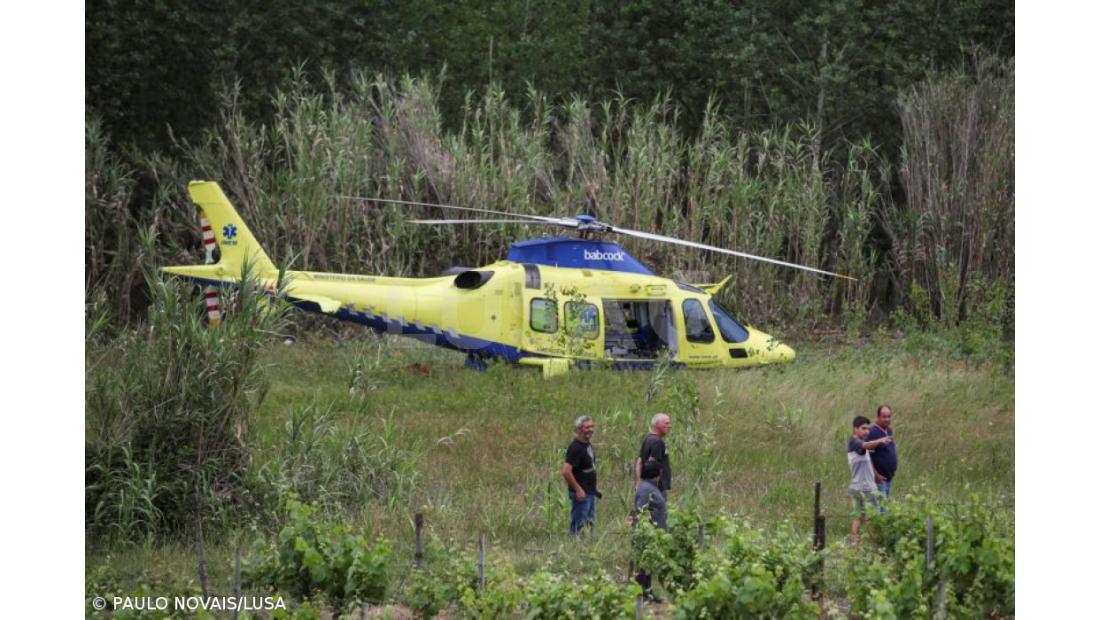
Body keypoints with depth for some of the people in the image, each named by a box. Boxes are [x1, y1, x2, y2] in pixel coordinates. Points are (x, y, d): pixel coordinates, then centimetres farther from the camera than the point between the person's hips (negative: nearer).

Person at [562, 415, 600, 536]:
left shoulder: (588, 444, 10)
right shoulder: (575, 448, -19)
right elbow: (566, 471, -26)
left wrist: (594, 489, 17)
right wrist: (578, 490, -22)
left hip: (590, 493, 10)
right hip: (581, 494, -10)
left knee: (590, 524, 16)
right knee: (579, 525, -5)